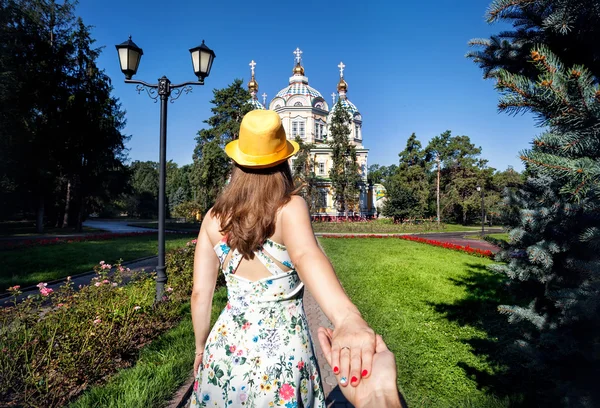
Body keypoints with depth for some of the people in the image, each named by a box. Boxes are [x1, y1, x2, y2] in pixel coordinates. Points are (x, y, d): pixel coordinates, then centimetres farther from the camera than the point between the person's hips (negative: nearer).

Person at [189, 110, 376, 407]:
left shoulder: (214, 217, -5)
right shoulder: (290, 207, -16)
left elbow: (200, 293, -2)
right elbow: (304, 256, -38)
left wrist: (201, 348, 13)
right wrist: (347, 318, -54)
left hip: (226, 347, 2)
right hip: (282, 353, -2)